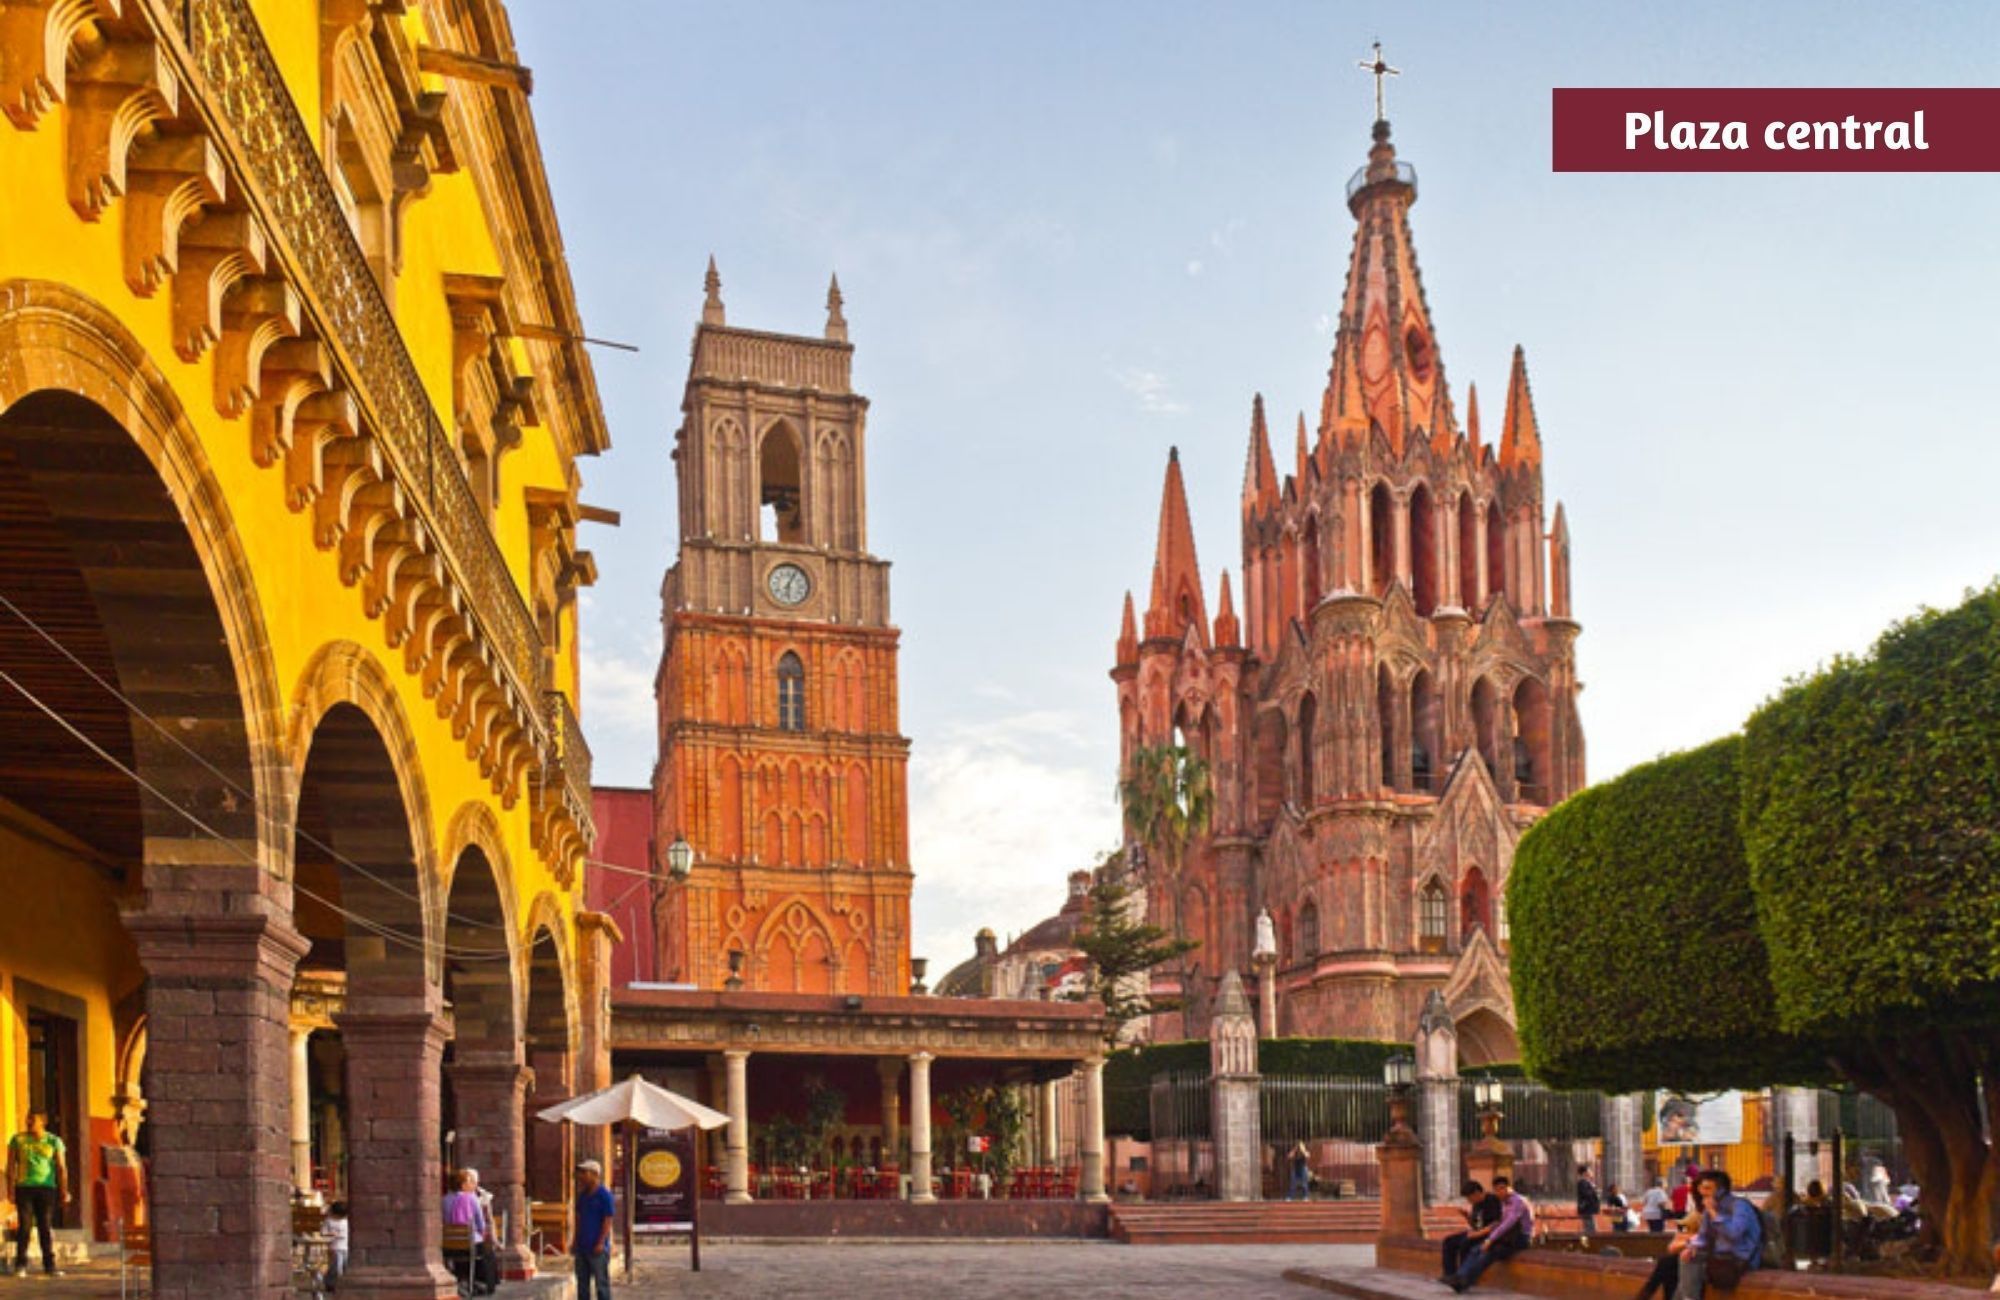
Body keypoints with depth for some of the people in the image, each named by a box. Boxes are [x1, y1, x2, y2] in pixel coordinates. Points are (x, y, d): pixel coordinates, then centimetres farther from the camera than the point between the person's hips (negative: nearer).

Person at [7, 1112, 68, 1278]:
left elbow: (61, 1168, 5)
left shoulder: (54, 1141, 5)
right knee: (24, 1226, -4)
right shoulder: (18, 1140, 5)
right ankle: (21, 1266, 1)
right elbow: (11, 1166, 6)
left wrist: (64, 1191, -3)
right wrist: (11, 1189, -3)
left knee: (45, 1227, 2)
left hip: (46, 1188, 0)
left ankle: (49, 1265, 5)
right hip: (24, 1188, 0)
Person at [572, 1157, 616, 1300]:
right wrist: (575, 1241, 13)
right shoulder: (583, 1195, 12)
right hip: (582, 1248, 8)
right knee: (582, 1282, 11)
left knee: (601, 1283, -2)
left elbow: (608, 1221, -13)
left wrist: (601, 1243, -18)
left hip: (597, 1248, -8)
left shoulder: (604, 1195, -10)